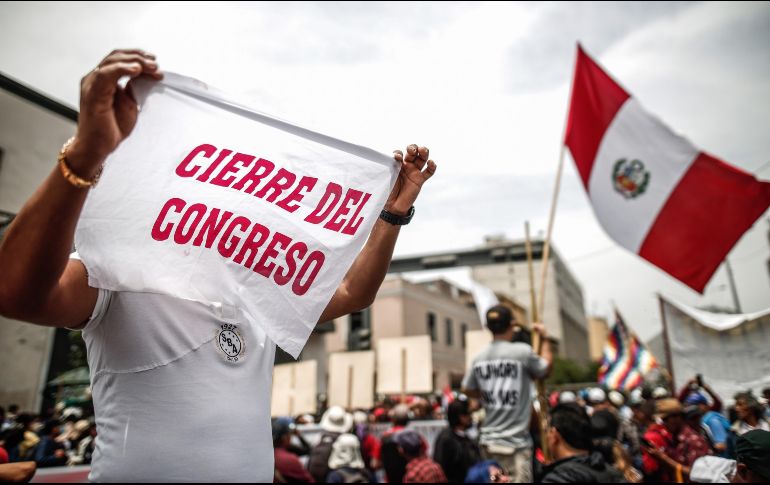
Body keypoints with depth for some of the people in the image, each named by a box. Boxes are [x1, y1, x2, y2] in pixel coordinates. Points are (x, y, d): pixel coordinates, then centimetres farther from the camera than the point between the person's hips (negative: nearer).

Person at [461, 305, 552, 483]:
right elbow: (546, 368, 5)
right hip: (516, 442, -5)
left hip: (489, 440, 6)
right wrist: (545, 339, 18)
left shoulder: (479, 358, 2)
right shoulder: (523, 351, -13)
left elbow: (467, 389, 14)